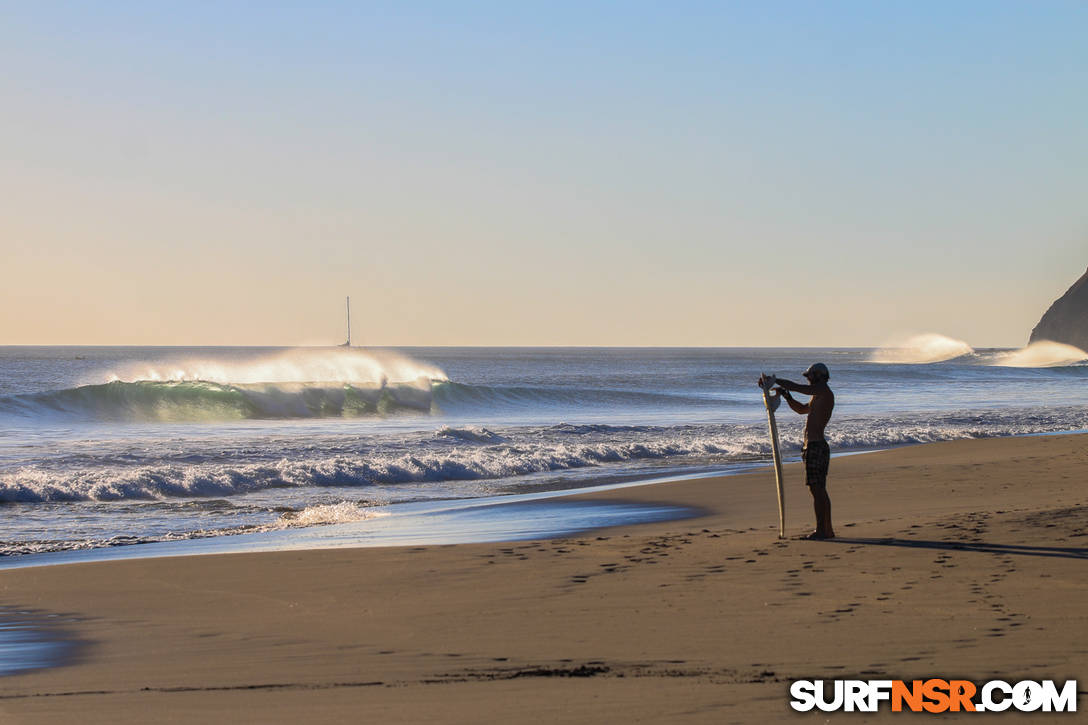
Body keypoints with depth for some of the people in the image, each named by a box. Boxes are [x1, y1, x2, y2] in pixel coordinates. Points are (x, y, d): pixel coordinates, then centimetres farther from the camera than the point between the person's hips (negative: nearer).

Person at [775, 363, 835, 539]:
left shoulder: (824, 391, -10)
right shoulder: (819, 397, 20)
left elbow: (794, 386, -14)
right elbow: (801, 409, 33)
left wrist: (773, 380, -3)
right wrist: (786, 395, 17)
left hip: (815, 446, -10)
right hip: (820, 446, 10)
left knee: (816, 490, -9)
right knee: (820, 491, 13)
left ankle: (821, 530, -9)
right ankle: (827, 529, 17)